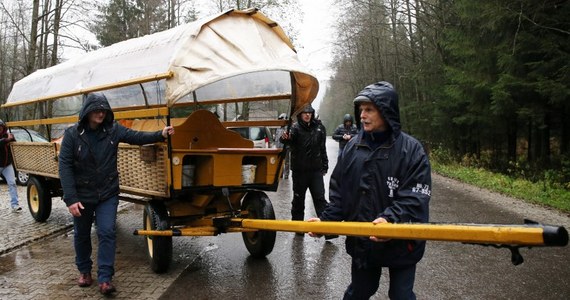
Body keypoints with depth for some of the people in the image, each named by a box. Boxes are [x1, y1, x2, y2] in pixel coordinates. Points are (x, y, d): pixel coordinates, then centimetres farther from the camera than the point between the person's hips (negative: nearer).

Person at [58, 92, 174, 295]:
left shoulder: (113, 130, -6)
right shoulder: (72, 134, -12)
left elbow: (138, 137, -2)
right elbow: (65, 167, -14)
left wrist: (161, 135, -19)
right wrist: (70, 198, -20)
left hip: (108, 194, 1)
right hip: (82, 195, 0)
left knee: (107, 233, -5)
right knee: (81, 235, 15)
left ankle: (105, 279, 2)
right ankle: (84, 271, 36)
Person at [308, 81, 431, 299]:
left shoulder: (411, 149, -12)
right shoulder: (352, 147, 1)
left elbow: (415, 197, -20)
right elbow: (338, 192, 4)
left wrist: (390, 219, -36)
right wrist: (325, 220, -10)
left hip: (401, 242, -4)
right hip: (361, 241, 4)